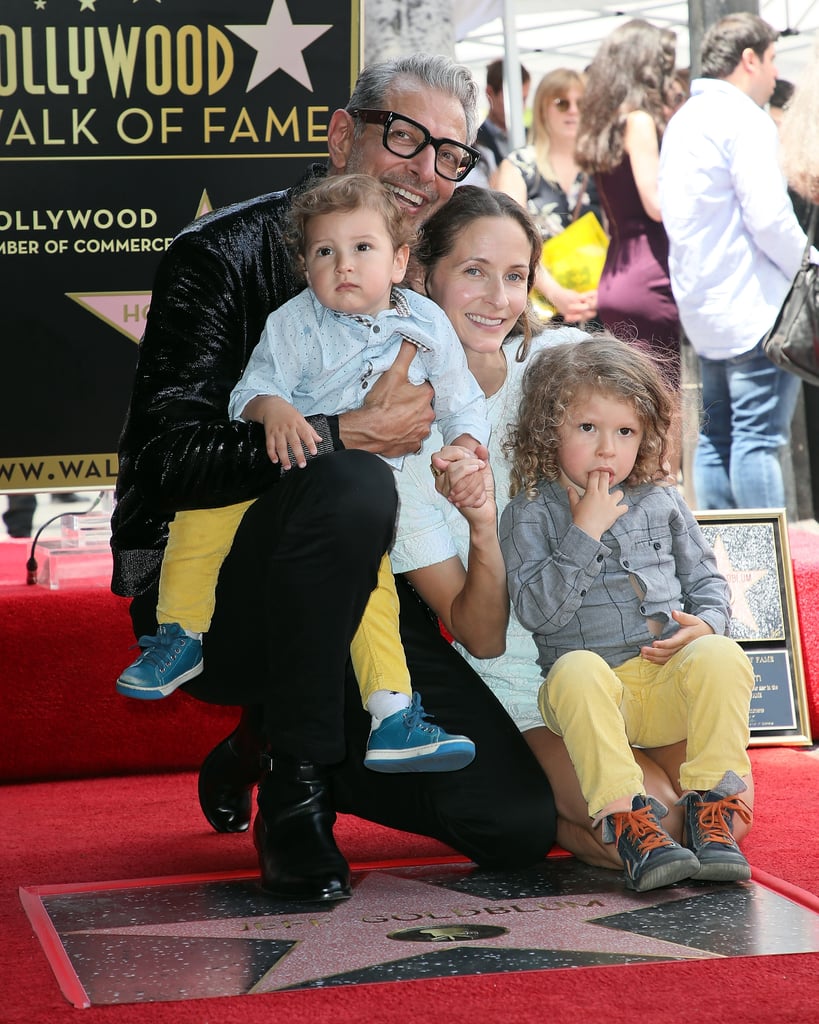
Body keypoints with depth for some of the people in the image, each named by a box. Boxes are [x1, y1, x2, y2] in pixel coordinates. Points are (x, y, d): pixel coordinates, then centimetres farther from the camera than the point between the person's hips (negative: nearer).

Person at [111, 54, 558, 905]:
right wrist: (346, 436, -24)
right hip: (200, 600, -6)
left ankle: (264, 748, 14)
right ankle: (294, 782, -18)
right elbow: (170, 461, -19)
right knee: (353, 483, -37)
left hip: (352, 608, 6)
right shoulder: (222, 255, -9)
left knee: (521, 819, -8)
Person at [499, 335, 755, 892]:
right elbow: (539, 611, -9)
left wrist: (706, 624, -4)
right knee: (577, 671, -37)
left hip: (670, 681, 3)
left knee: (722, 658, -29)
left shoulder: (662, 502, 14)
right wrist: (585, 531, -14)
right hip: (593, 695, -3)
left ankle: (711, 806, -24)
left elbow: (707, 579, 19)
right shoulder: (530, 515, 3)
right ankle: (627, 818, -38)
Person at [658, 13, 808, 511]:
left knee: (717, 434, 11)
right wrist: (808, 273, -6)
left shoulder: (683, 120, 17)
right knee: (759, 438, -9)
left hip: (703, 303, 9)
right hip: (754, 304, -9)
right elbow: (769, 217, -19)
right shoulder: (744, 119, -12)